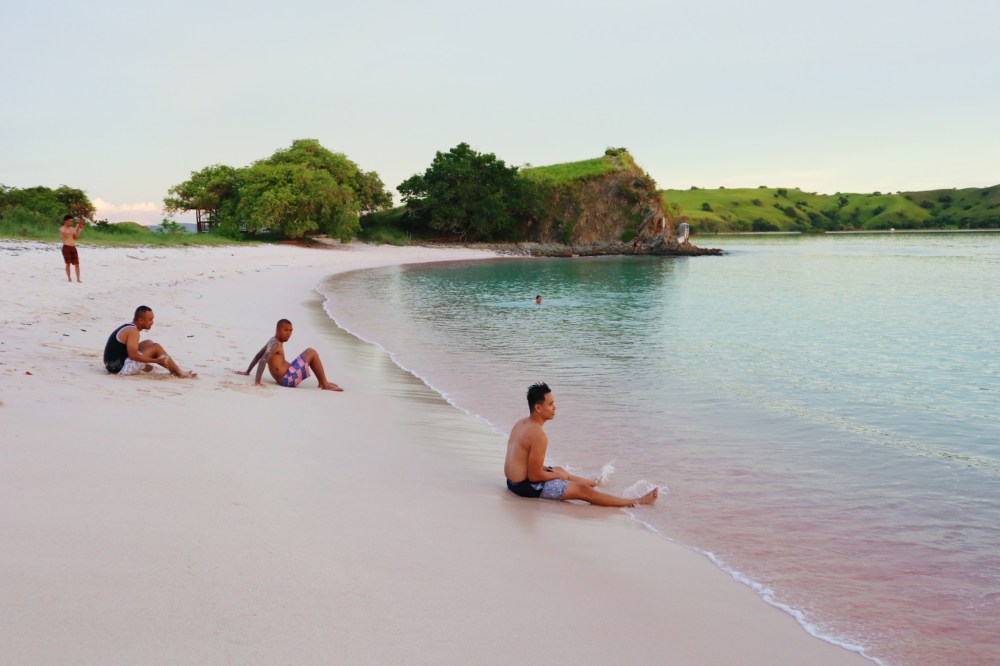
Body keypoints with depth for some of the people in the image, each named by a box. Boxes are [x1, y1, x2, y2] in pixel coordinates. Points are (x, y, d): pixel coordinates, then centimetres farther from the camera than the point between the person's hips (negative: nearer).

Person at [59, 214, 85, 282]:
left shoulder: (73, 229, 12)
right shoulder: (62, 229, -2)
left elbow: (76, 237, 3)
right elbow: (67, 235, -20)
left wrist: (78, 230, -9)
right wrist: (76, 229, -23)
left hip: (73, 247, 4)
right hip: (66, 247, -4)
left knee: (77, 263, -3)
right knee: (68, 263, -4)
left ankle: (78, 279, -3)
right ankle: (69, 278, 3)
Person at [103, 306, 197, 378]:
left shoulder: (128, 328, 12)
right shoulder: (133, 331, -18)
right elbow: (133, 356, -24)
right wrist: (156, 360, -20)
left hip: (114, 365, 10)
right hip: (120, 368, -10)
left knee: (148, 343, 16)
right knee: (156, 348, -10)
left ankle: (171, 368, 17)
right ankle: (179, 373, 0)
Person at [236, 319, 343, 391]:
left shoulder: (273, 341, 15)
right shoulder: (275, 344, -15)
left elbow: (258, 356, 24)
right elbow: (263, 360, -27)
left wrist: (247, 372, 32)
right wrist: (257, 382, -34)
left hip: (286, 378, 11)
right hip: (288, 379, -11)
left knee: (310, 353, 25)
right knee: (312, 352, -7)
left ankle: (322, 382, 24)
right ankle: (325, 385, -3)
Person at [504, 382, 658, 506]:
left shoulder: (521, 424, 5)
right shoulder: (539, 436, -25)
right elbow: (535, 476, -23)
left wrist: (553, 471, 13)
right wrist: (557, 475, -5)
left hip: (514, 480, 10)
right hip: (527, 486, -10)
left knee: (559, 470, 33)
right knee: (583, 491, -4)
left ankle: (594, 482, 60)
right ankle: (636, 502, 4)